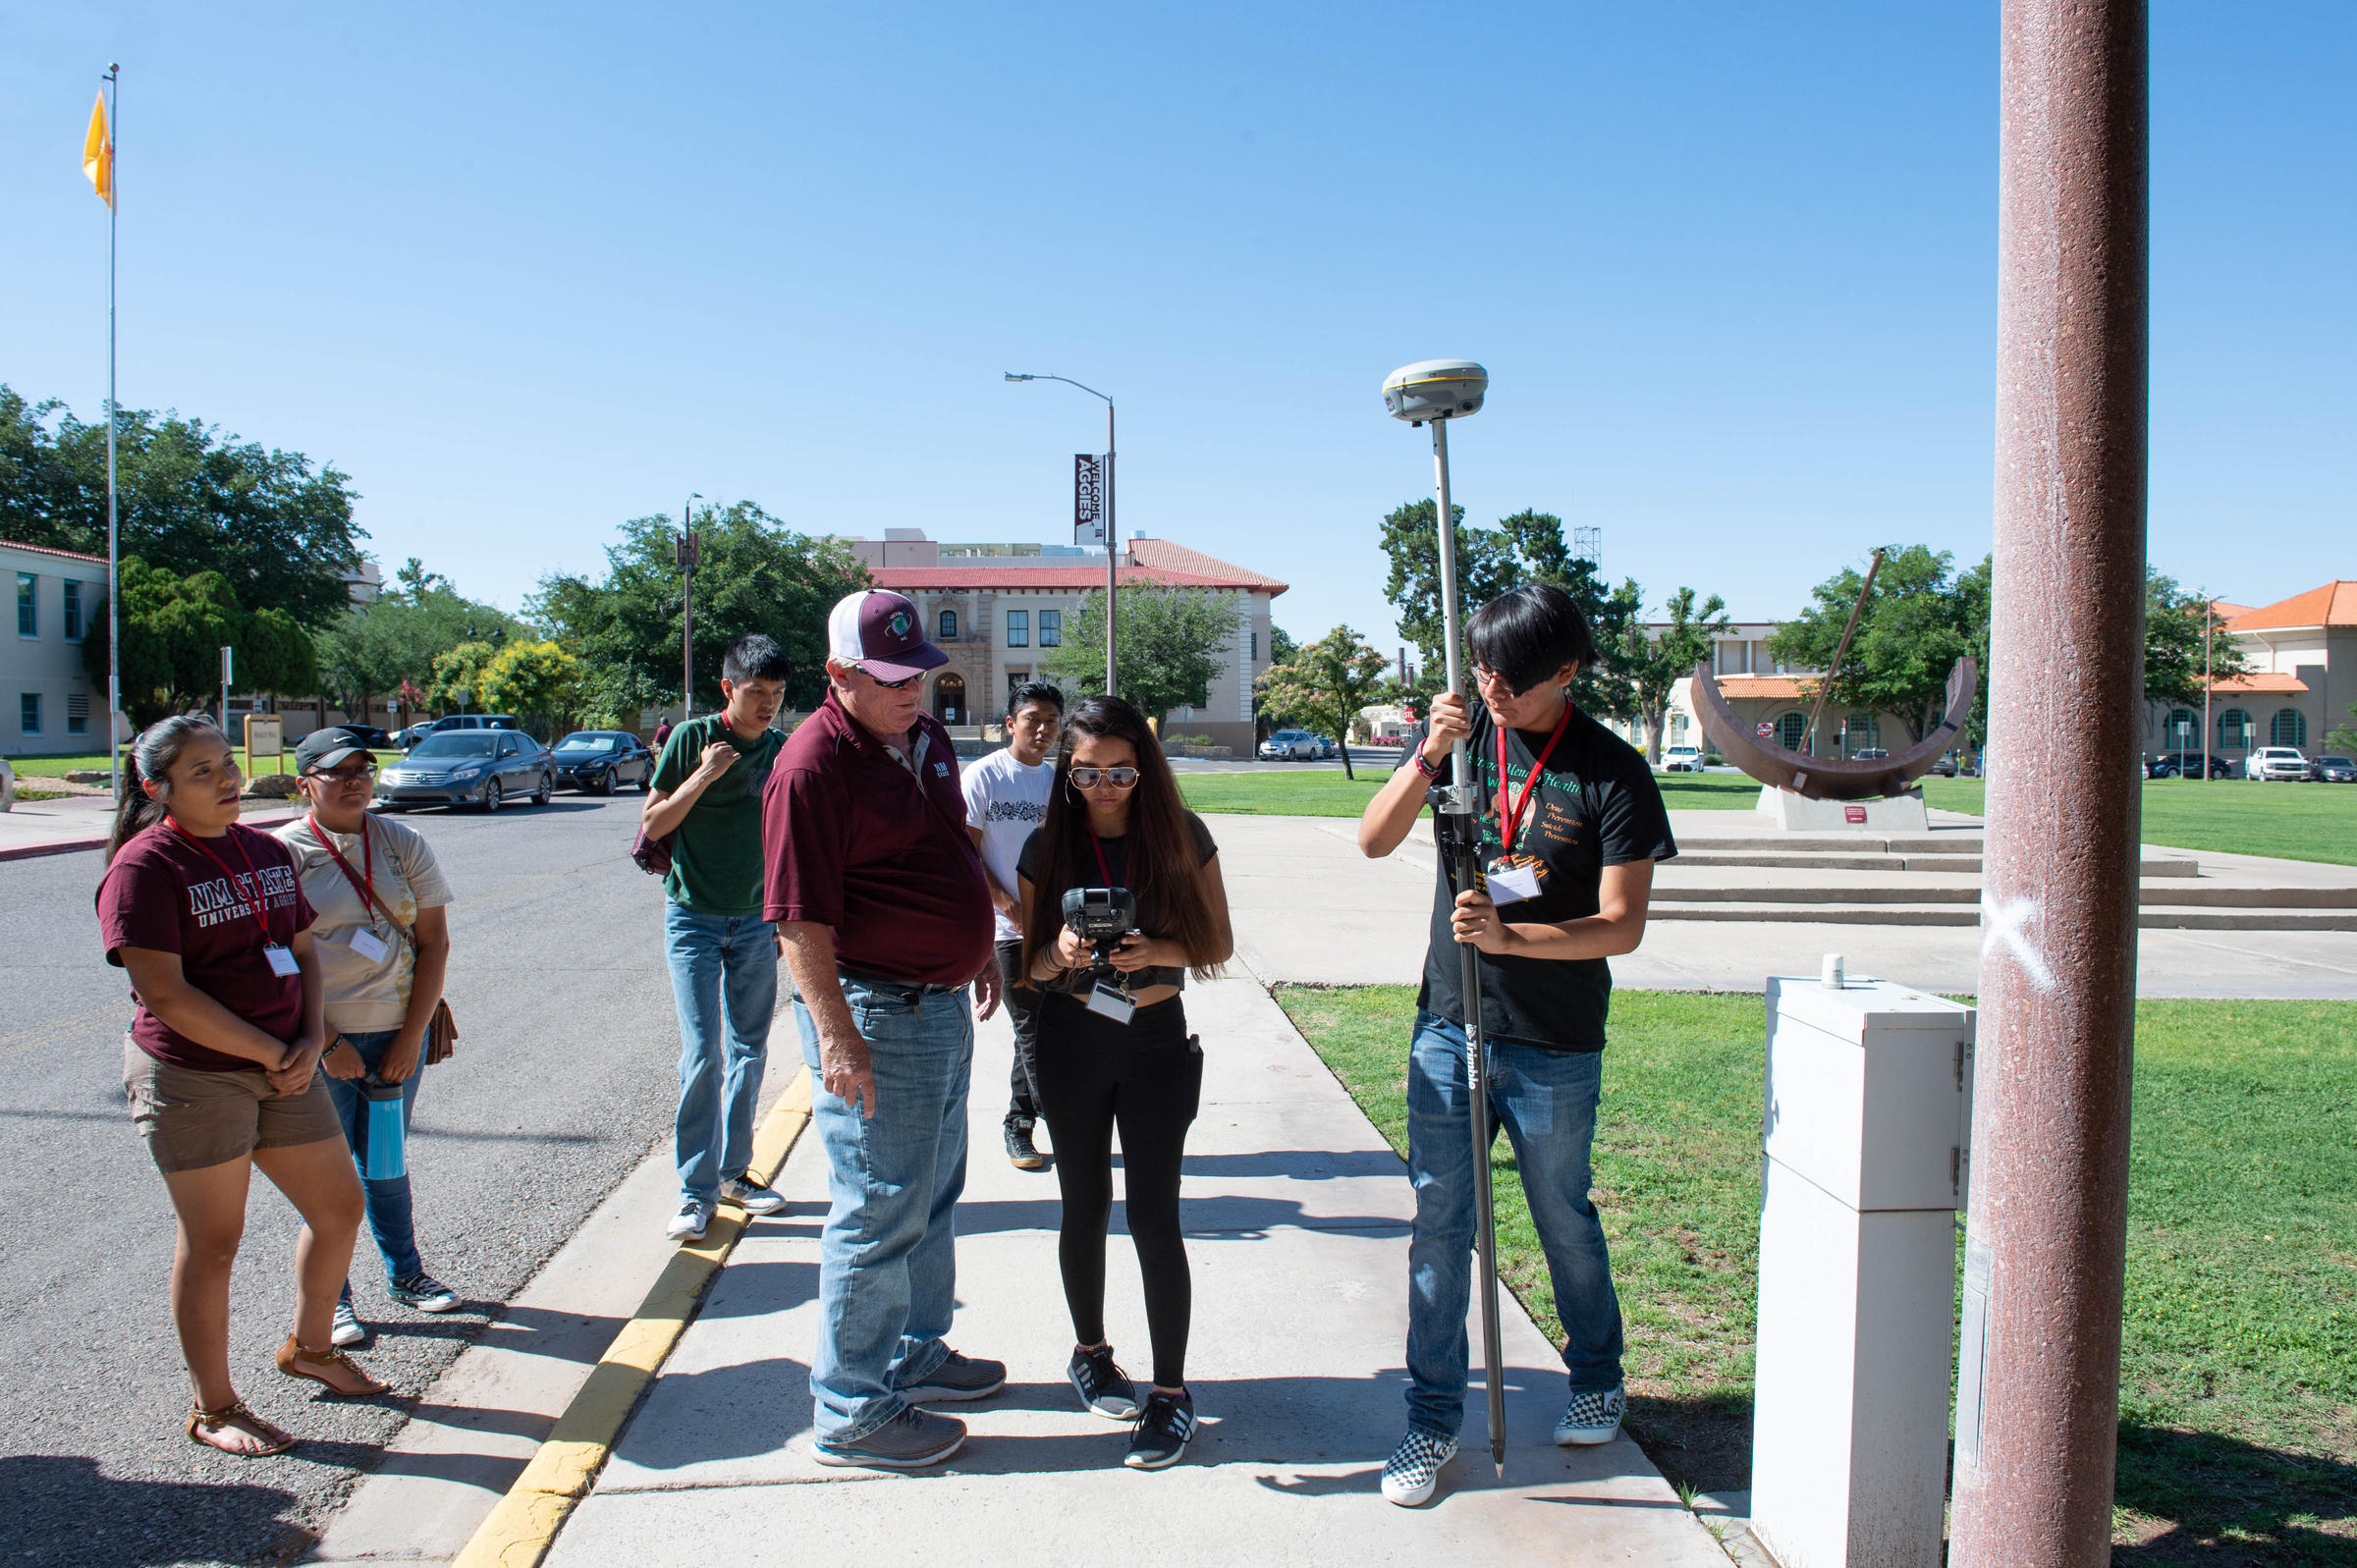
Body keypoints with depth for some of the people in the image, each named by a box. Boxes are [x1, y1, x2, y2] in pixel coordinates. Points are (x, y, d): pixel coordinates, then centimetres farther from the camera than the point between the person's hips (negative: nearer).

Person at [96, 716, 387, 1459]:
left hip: (284, 1070, 7)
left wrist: (310, 1043, -2)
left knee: (339, 1208, 13)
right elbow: (164, 993, -19)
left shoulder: (267, 852, 10)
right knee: (211, 1243, 4)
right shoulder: (146, 866, -13)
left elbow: (303, 953, 14)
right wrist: (272, 1054, -16)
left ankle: (309, 1346, 37)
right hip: (191, 1075, -7)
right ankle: (213, 1409, 20)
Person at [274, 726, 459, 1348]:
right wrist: (326, 1041, -14)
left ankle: (404, 1274, 31)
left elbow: (433, 941, 2)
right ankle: (332, 1300, 19)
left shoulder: (403, 844, 4)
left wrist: (412, 1037, -5)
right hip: (319, 1041, -3)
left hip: (397, 1034, 3)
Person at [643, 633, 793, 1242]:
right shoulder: (693, 738, -7)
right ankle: (696, 1191, 2)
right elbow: (652, 825, -5)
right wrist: (704, 775, -19)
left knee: (749, 1052, 10)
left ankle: (734, 1171, 23)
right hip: (694, 918, -4)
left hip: (756, 921, 4)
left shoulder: (783, 749, 4)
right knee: (702, 1053, -7)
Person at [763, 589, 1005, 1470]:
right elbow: (800, 918, -23)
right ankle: (852, 1413, 14)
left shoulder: (927, 740, 9)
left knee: (933, 1194, 21)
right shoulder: (815, 763, -19)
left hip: (939, 1001, 10)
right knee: (879, 1214, -1)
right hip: (872, 1010, -10)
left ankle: (916, 1357, 39)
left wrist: (978, 950, 24)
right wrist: (836, 1032, -27)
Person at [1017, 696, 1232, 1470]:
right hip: (1070, 1042, 2)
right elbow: (1033, 962, 2)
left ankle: (1171, 1390, 8)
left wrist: (1154, 951, -23)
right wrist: (1062, 954, -22)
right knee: (1086, 1204, 12)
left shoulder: (1181, 835, -6)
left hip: (1156, 1038, -2)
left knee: (1153, 1213, -4)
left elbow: (1217, 945, -3)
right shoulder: (1049, 846, -2)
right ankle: (1090, 1354, 33)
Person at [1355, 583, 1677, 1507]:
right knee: (1439, 1225, 6)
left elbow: (1623, 926, -14)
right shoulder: (1467, 735, 2)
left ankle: (1598, 1381, 39)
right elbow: (1374, 841, -4)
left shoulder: (1612, 773, -10)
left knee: (1564, 1220, 15)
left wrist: (1509, 935, -28)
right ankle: (1433, 1420, 18)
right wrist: (1428, 755, -18)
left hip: (1554, 1047, -3)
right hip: (1448, 1025, 3)